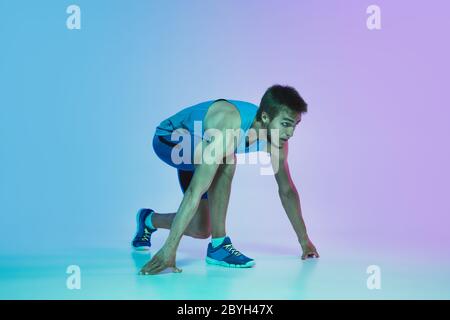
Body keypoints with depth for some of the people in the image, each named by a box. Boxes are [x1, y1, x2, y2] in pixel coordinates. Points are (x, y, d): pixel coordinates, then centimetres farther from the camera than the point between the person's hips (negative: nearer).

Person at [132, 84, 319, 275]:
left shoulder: (276, 137, -19)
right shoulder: (227, 130, -42)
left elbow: (287, 190, -5)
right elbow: (195, 191, -46)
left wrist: (304, 240, -1)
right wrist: (169, 248, -49)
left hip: (196, 146, 7)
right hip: (168, 139, -7)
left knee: (201, 231, 3)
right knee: (225, 160, -37)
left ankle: (149, 220, 33)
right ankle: (218, 245, -24)